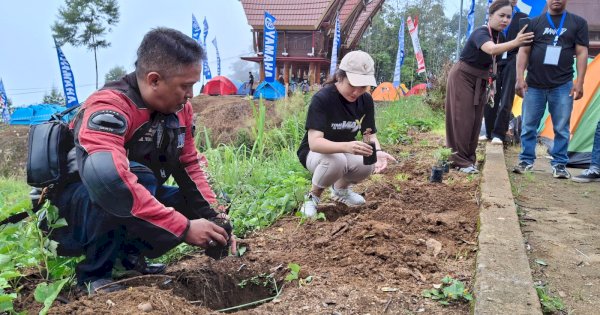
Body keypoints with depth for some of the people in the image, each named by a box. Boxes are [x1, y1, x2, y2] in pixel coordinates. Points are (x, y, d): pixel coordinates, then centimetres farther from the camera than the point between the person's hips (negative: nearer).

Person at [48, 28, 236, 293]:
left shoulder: (179, 108, -6)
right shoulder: (109, 108, -29)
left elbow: (190, 165, 2)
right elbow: (110, 178, -43)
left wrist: (214, 217, -12)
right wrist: (183, 228, -40)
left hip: (126, 209, 7)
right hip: (70, 210, -7)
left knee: (199, 207, -5)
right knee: (137, 176, -35)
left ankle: (128, 253, 5)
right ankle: (94, 273, -15)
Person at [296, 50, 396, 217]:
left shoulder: (366, 100, -11)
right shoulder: (322, 98, -29)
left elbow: (370, 134, -8)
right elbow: (314, 142, -37)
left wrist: (377, 151, -32)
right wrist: (346, 146, -55)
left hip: (345, 152, 5)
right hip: (314, 152, -5)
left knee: (368, 165, -25)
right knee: (336, 161, -38)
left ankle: (340, 188, 10)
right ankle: (313, 196, -5)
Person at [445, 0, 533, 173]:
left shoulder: (500, 36, 1)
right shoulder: (480, 33, -25)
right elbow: (492, 49, -47)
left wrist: (491, 83, 16)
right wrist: (515, 42, -60)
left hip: (479, 81, 8)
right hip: (462, 77, -8)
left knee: (475, 120, 7)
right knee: (463, 118, -10)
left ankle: (468, 158, 14)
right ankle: (459, 160, -6)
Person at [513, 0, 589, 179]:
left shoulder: (578, 23, 6)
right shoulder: (535, 23, 6)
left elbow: (582, 53, 2)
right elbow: (523, 51, 4)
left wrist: (579, 82, -7)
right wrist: (520, 78, -6)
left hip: (562, 85, 0)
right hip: (534, 85, 0)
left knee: (561, 129, 3)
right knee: (529, 126, 5)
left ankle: (559, 164, 13)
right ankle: (526, 161, 16)